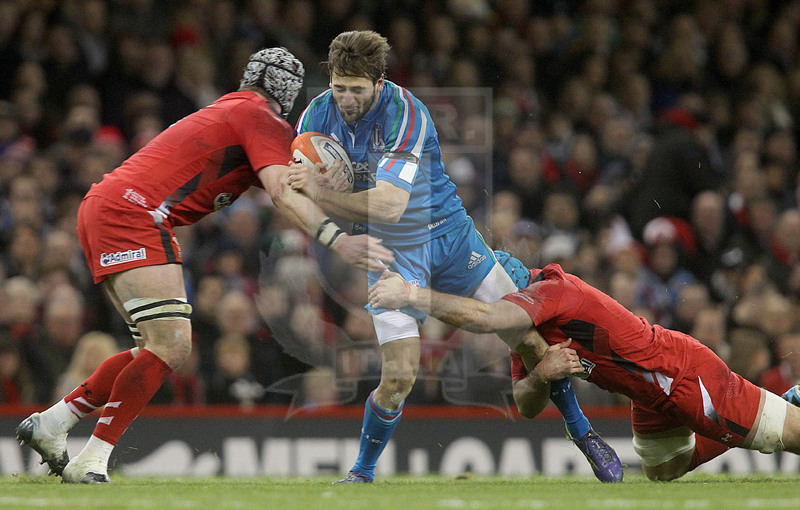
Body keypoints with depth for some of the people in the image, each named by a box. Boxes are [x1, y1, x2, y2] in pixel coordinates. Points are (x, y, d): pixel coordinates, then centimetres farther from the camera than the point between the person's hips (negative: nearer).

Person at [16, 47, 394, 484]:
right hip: (132, 213, -10)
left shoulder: (231, 110, 26)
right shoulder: (262, 119, -3)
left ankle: (50, 423, 14)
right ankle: (92, 460, -16)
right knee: (171, 345, -15)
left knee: (166, 347, 12)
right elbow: (283, 193, -19)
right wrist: (338, 241, -27)